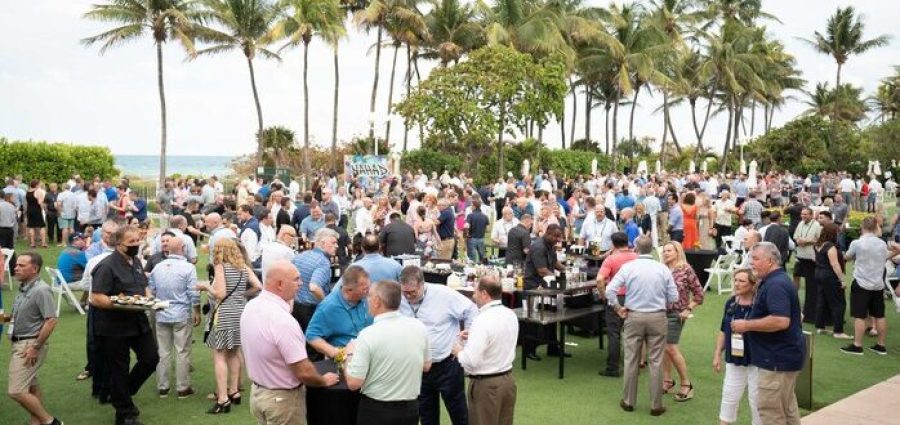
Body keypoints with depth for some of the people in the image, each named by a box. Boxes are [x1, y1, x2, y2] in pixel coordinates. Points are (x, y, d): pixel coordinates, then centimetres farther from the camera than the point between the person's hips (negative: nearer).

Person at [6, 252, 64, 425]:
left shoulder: (41, 290, -18)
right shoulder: (24, 288, 10)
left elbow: (51, 321, -23)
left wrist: (36, 347, -22)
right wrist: (6, 318, 8)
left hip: (30, 344, -9)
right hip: (19, 344, 9)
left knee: (16, 391, -10)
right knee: (31, 387, 15)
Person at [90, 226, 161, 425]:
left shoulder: (136, 262, 10)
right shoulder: (107, 266, -16)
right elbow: (96, 298, -22)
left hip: (138, 322, 7)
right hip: (114, 327, -7)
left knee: (151, 358, 8)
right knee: (119, 371, 5)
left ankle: (123, 394, 31)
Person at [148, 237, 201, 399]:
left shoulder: (157, 267, 2)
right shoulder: (188, 267, -11)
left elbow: (151, 292, 10)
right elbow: (194, 294, -11)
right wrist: (197, 312, 2)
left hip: (162, 316, 4)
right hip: (182, 316, -4)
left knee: (163, 352, 11)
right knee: (182, 352, 4)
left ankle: (162, 387, 18)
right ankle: (183, 388, 10)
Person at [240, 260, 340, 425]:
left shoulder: (250, 306, -4)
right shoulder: (283, 320, -31)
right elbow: (304, 372, -26)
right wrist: (324, 381, -7)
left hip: (257, 391, 8)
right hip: (283, 398, -8)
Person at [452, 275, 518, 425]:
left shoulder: (482, 321, -22)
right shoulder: (511, 315, 3)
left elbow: (471, 361, -25)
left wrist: (459, 352, -5)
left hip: (486, 384, -8)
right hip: (508, 379, 8)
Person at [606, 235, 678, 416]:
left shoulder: (628, 267, -5)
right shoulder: (663, 268, -3)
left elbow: (610, 290, -12)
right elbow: (674, 296, -1)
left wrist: (618, 308, 1)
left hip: (634, 317, 0)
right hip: (657, 317, 0)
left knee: (631, 360, 10)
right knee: (656, 362, 5)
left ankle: (629, 401, 19)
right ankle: (656, 405, 10)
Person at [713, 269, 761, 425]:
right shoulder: (730, 303, 4)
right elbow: (723, 331, 13)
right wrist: (717, 354, 12)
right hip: (734, 360, 6)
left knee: (757, 399, 8)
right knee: (729, 396, 14)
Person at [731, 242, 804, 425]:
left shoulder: (775, 285, -21)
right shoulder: (775, 281, 14)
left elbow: (781, 321, -31)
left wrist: (747, 325, -22)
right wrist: (749, 325, 14)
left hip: (778, 358, -11)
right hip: (783, 355, 11)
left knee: (770, 410, -4)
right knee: (787, 408, 19)